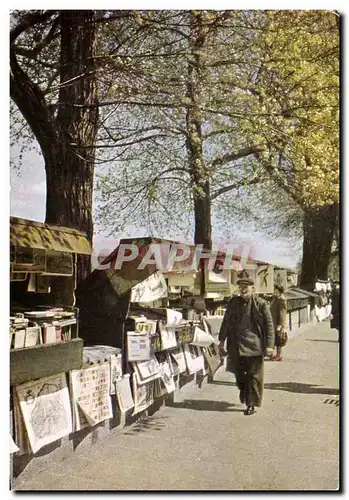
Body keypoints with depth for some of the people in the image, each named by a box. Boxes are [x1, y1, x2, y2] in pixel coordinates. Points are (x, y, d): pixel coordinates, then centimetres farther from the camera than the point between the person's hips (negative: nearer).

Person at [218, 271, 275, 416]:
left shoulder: (261, 304, -5)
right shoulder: (233, 302, 6)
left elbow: (269, 325, -4)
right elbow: (226, 322, 12)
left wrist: (269, 345, -10)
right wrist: (222, 341, 9)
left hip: (254, 345, -3)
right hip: (236, 344, 4)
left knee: (254, 376, 2)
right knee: (238, 372, 14)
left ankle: (251, 404, 14)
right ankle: (243, 389, 44)